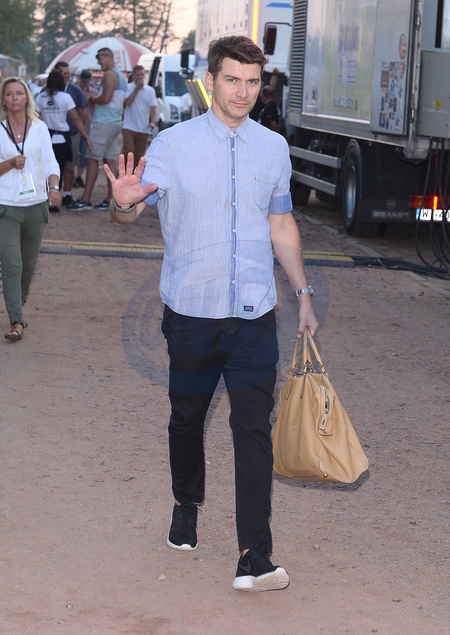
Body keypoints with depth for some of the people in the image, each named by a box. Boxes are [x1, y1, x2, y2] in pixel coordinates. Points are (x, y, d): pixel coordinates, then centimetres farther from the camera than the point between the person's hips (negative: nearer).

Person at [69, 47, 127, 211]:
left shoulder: (109, 75, -12)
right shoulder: (121, 76, 19)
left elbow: (105, 98, -22)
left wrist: (92, 100, -4)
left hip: (104, 122, -10)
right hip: (116, 122, 10)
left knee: (92, 159, -9)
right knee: (110, 160, 8)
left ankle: (85, 199, -11)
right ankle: (110, 199, 6)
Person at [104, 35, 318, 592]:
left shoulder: (274, 148, 7)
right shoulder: (173, 144, -4)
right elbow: (128, 212, -9)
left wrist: (303, 292, 15)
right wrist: (123, 203, -34)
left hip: (254, 316, 1)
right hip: (191, 312, -1)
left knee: (254, 429, -7)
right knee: (187, 418, 15)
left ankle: (254, 560, -9)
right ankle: (186, 507, 42)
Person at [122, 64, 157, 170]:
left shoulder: (150, 90, 7)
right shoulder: (128, 88, 1)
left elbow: (153, 108, 2)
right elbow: (127, 102, -13)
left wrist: (153, 122, -15)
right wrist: (137, 88, -13)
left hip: (143, 129, 3)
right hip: (129, 127, -3)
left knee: (139, 155, 5)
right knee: (128, 150, -17)